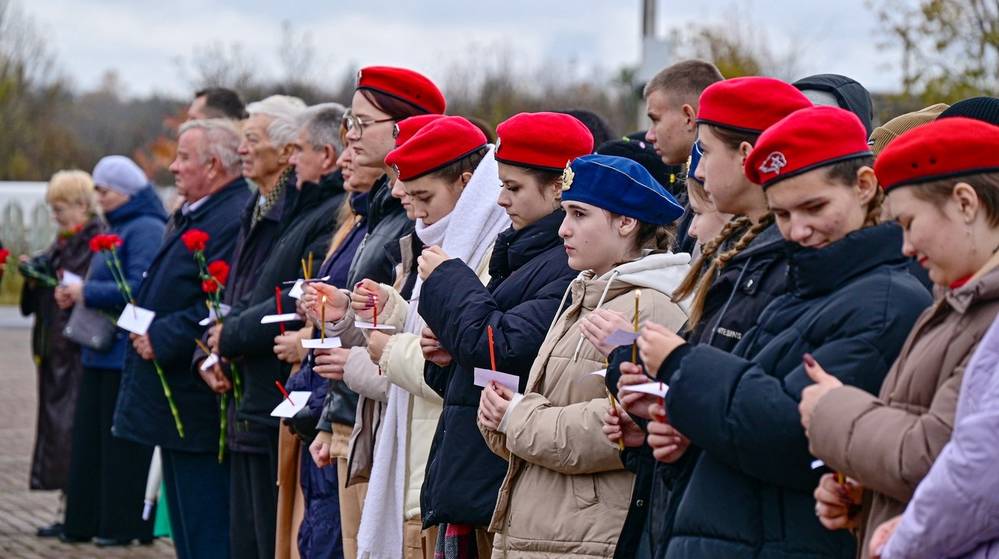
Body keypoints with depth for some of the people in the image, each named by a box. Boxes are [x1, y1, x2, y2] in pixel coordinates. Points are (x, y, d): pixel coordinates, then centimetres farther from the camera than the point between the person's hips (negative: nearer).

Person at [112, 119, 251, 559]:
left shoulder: (234, 221, -19)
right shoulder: (189, 217, 16)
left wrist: (160, 338, -21)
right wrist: (144, 329, 12)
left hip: (198, 411, -11)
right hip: (174, 407, 11)